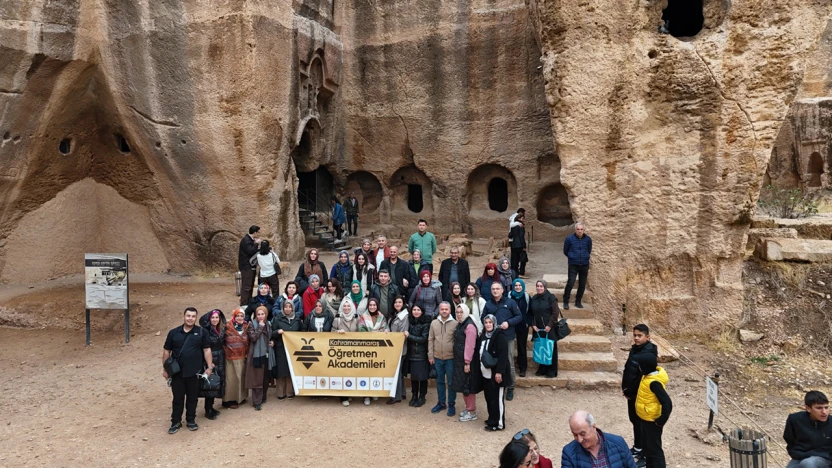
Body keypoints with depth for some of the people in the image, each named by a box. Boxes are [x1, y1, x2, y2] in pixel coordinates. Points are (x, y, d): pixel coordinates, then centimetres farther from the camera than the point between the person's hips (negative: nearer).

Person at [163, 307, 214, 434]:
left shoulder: (201, 332, -1)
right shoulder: (174, 333, 1)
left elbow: (207, 350, 0)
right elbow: (167, 351, 6)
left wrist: (210, 367, -5)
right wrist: (165, 369, 5)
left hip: (194, 372, 0)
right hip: (177, 372, 0)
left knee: (192, 398, 11)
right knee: (178, 398, 9)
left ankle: (191, 420, 24)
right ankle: (176, 422, 20)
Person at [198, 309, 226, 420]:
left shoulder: (222, 330, 5)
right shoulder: (205, 331, -13)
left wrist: (222, 358, 9)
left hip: (220, 360, 6)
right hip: (209, 360, -6)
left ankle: (211, 407, 23)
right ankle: (208, 410, 8)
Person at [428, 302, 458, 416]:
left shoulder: (455, 323, -8)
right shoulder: (434, 323, 2)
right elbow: (430, 340, 6)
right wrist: (430, 355, 2)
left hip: (451, 358, -3)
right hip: (437, 358, 3)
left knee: (451, 382, 6)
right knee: (440, 381, 15)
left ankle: (451, 404, 20)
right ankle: (441, 403, 29)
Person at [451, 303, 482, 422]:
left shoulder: (470, 326, -17)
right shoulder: (460, 324, 12)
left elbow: (470, 346, -21)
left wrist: (467, 362, -22)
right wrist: (460, 361, 14)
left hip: (467, 361, -9)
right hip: (459, 360, 9)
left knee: (468, 386, -1)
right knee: (462, 385, 15)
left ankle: (472, 412, 8)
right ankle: (468, 408, 28)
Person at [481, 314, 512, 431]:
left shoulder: (500, 336, -14)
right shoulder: (484, 335, 12)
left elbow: (503, 356, -20)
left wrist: (499, 372, -24)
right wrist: (481, 368, 15)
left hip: (496, 373, -8)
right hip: (486, 373, 8)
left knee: (497, 398, -1)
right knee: (488, 397, 14)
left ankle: (499, 423, 6)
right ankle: (492, 419, 27)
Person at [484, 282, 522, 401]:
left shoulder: (510, 302, -1)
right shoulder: (488, 304, 8)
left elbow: (519, 316, 0)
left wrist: (508, 322, -14)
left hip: (508, 337, -2)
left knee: (509, 363, 2)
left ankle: (510, 388, 15)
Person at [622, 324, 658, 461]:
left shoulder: (648, 352, -22)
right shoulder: (635, 348, 5)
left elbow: (642, 377, -23)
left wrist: (629, 392, -16)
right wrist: (624, 387, 8)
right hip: (631, 392, 9)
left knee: (640, 422, 4)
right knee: (634, 420, 19)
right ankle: (637, 448, 33)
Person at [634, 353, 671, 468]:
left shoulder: (654, 382, -29)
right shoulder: (648, 376, -1)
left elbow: (667, 403, -32)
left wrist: (661, 420, -23)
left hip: (652, 421, -10)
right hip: (645, 418, 10)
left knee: (654, 449, 1)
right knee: (646, 446, 22)